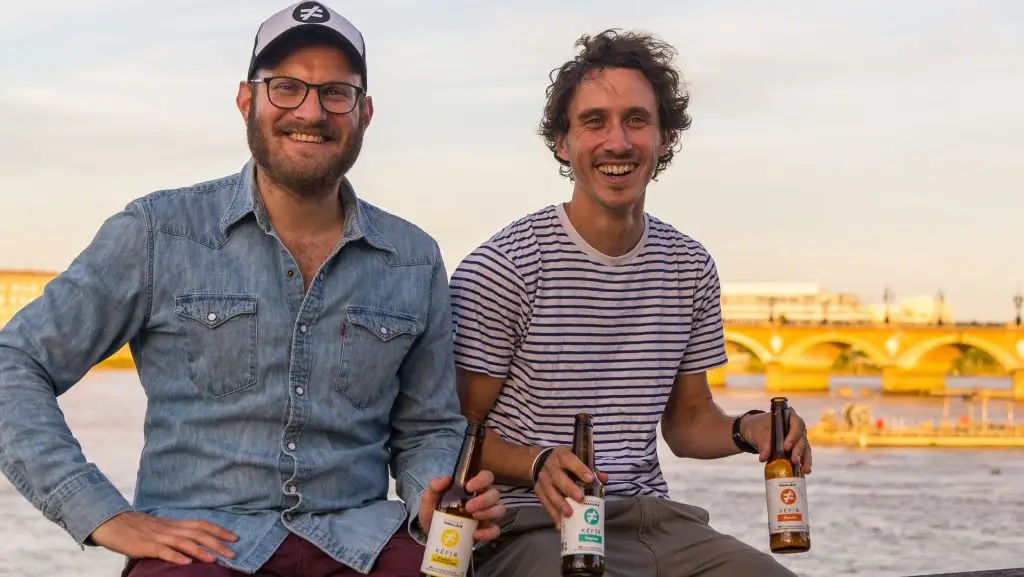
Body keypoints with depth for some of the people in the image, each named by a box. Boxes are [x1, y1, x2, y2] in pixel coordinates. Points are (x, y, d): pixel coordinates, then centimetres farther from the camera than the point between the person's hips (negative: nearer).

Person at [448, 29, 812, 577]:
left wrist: (746, 431, -1)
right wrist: (538, 462, -22)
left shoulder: (690, 269, 11)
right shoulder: (499, 269, -8)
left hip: (654, 517, 6)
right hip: (535, 526, -6)